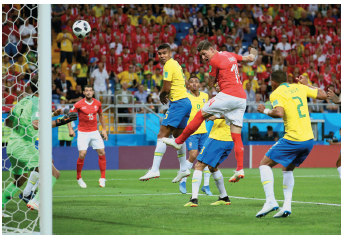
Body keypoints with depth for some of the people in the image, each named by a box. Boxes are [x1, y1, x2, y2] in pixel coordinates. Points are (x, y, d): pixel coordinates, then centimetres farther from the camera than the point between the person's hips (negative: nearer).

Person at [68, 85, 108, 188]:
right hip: (83, 133, -4)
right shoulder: (79, 104, -9)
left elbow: (101, 116, 18)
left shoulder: (97, 103, 3)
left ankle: (102, 178, 7)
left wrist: (104, 129, 14)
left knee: (102, 153, -3)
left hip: (95, 132, 4)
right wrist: (70, 129, -10)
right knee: (82, 154, -12)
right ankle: (78, 178, 7)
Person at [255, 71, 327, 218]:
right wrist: (307, 84, 30)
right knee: (287, 170, 23)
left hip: (293, 139, -7)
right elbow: (323, 95, 17)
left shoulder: (276, 94, -6)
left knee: (265, 164, 6)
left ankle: (270, 201, -11)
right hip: (309, 140, 7)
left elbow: (279, 113, -23)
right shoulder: (299, 87, 12)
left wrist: (265, 111, -5)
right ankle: (287, 206, 9)